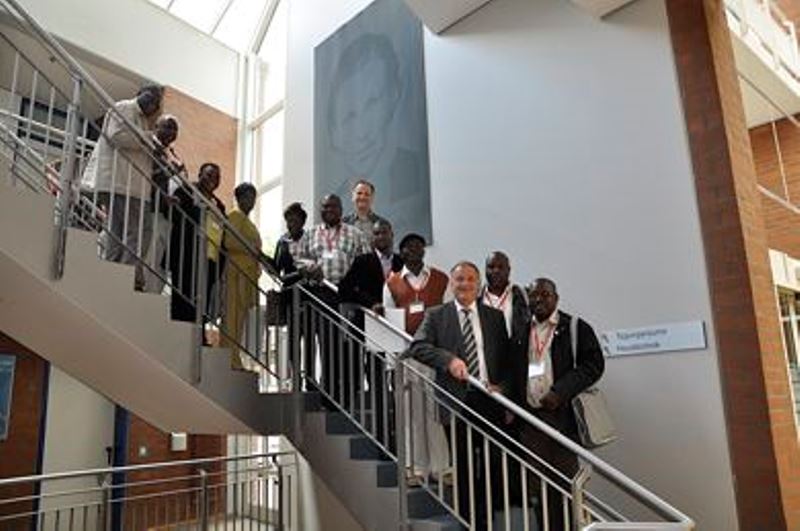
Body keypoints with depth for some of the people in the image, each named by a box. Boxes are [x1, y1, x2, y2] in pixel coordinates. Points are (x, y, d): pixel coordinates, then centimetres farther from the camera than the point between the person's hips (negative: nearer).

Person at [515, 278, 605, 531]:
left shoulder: (575, 328, -1)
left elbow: (594, 364, -8)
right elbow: (514, 370, 15)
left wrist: (560, 392, -17)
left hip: (563, 416, -3)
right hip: (530, 417, 4)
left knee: (565, 481, 3)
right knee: (538, 483, 8)